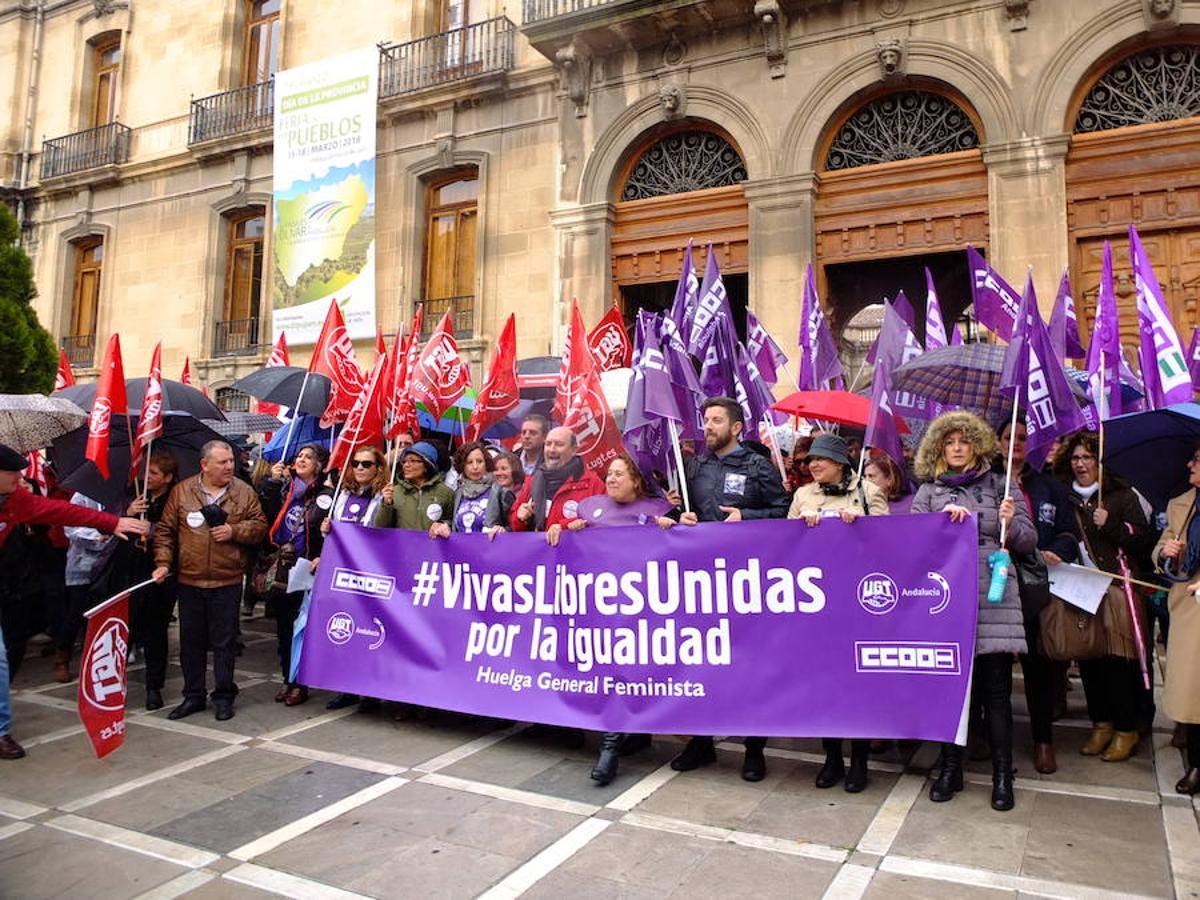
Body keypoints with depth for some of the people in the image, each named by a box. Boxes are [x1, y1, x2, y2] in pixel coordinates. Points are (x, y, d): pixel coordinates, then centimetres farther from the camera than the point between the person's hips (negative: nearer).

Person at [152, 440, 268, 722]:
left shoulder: (244, 492, 2)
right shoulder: (181, 491, 3)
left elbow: (260, 527, 3)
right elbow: (165, 530, 6)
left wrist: (234, 531, -13)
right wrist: (163, 563, -3)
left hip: (227, 582, -1)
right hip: (188, 581, 2)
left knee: (224, 643, 5)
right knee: (191, 642, 11)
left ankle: (224, 696, 18)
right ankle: (193, 696, 25)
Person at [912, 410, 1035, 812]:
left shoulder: (999, 486, 11)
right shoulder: (929, 491, 13)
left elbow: (1029, 540, 8)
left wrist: (1011, 524, -13)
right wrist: (943, 519, -14)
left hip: (993, 598, -1)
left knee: (996, 688, 1)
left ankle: (1003, 775, 13)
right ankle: (951, 768, 19)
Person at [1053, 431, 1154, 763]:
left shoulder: (1122, 496, 2)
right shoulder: (1065, 499, 10)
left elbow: (1145, 541, -2)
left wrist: (1111, 525, -13)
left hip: (1117, 588, -3)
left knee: (1118, 658, -3)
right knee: (1088, 658, 5)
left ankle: (1126, 731, 10)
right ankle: (1101, 724, 20)